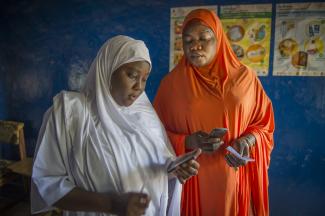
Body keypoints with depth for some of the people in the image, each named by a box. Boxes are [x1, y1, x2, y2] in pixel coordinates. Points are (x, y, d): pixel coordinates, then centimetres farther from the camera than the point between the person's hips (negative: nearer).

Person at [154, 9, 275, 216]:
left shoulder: (245, 77, -2)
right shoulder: (171, 83, -5)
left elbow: (264, 124, 5)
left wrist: (247, 140, -14)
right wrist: (187, 142, -19)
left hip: (234, 179, 1)